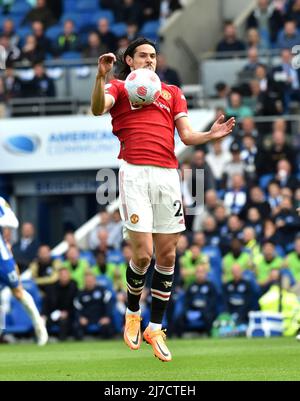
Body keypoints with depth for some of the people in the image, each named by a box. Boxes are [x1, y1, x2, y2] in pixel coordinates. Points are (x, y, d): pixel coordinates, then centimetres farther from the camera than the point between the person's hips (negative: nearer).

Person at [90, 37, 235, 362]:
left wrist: (211, 135, -6)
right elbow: (97, 108, -10)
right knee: (142, 253, -11)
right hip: (135, 174, -4)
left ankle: (155, 328, 12)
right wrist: (101, 76, -27)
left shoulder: (172, 92, 21)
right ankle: (132, 312, 16)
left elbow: (187, 135, 14)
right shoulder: (119, 88, 11)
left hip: (167, 174, 4)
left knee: (167, 255, 2)